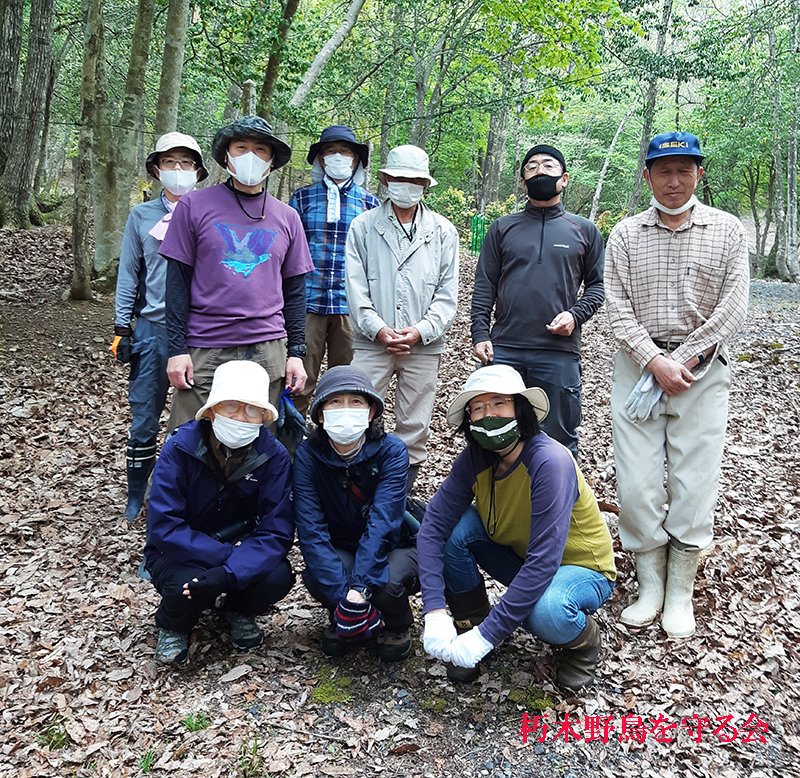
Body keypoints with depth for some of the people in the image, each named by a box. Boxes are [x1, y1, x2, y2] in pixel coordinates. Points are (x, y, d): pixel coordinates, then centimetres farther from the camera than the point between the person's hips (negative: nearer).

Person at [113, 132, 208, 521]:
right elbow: (129, 274, 9)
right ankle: (136, 496, 20)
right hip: (153, 328, 1)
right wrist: (121, 329, 4)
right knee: (144, 416, 5)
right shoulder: (141, 216, 9)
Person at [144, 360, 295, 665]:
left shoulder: (273, 455, -16)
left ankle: (239, 609, 10)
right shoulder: (179, 448, -21)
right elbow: (164, 528, -24)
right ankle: (173, 625, 5)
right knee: (187, 584, -34)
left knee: (278, 577, -27)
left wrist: (227, 573, -36)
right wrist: (227, 553, -30)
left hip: (239, 550, 2)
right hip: (181, 553, -2)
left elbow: (276, 531, -20)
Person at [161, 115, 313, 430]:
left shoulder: (287, 217, 11)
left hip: (268, 351, 2)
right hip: (204, 351, -2)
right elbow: (177, 281, 1)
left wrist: (296, 352, 5)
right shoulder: (194, 205, 3)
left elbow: (294, 290, 12)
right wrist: (177, 348, -5)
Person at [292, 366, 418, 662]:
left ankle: (398, 625, 4)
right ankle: (343, 617, 5)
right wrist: (343, 596, -33)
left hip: (391, 548, -1)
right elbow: (310, 527, -22)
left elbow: (382, 521, -28)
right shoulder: (308, 455, -15)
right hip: (338, 551, 1)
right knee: (316, 578, -31)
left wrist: (358, 588, -40)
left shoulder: (391, 451, -19)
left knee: (387, 584, -34)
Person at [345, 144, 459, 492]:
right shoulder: (363, 226, 5)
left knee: (414, 427, 8)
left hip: (424, 345, 1)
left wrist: (420, 330, -10)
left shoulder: (443, 231, 7)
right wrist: (378, 329, -12)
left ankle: (401, 491, 22)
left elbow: (447, 293, 3)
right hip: (372, 342, -1)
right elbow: (355, 285, -1)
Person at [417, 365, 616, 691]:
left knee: (545, 610, -37)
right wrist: (434, 613, -31)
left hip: (582, 568, -5)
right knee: (455, 527, -20)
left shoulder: (550, 462, -32)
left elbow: (544, 561, -35)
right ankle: (470, 627, 1)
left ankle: (584, 638, 0)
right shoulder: (474, 459, -15)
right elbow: (433, 526, -19)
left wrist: (486, 636, -35)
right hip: (519, 559, 5)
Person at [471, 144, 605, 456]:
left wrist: (575, 315, -6)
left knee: (559, 440, 5)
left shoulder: (585, 230, 12)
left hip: (560, 352, -1)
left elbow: (597, 284, 13)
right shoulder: (502, 228, 13)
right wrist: (480, 334, -3)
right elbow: (484, 287, 9)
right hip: (504, 351, 1)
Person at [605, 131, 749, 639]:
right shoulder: (626, 235, 8)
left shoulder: (727, 230, 6)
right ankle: (650, 585, 16)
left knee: (694, 485, -1)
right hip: (639, 365, 1)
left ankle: (681, 593, 15)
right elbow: (619, 310, 1)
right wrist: (656, 362, -12)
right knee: (636, 485, -1)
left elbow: (733, 308, -3)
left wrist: (681, 363, -11)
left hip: (702, 369, -1)